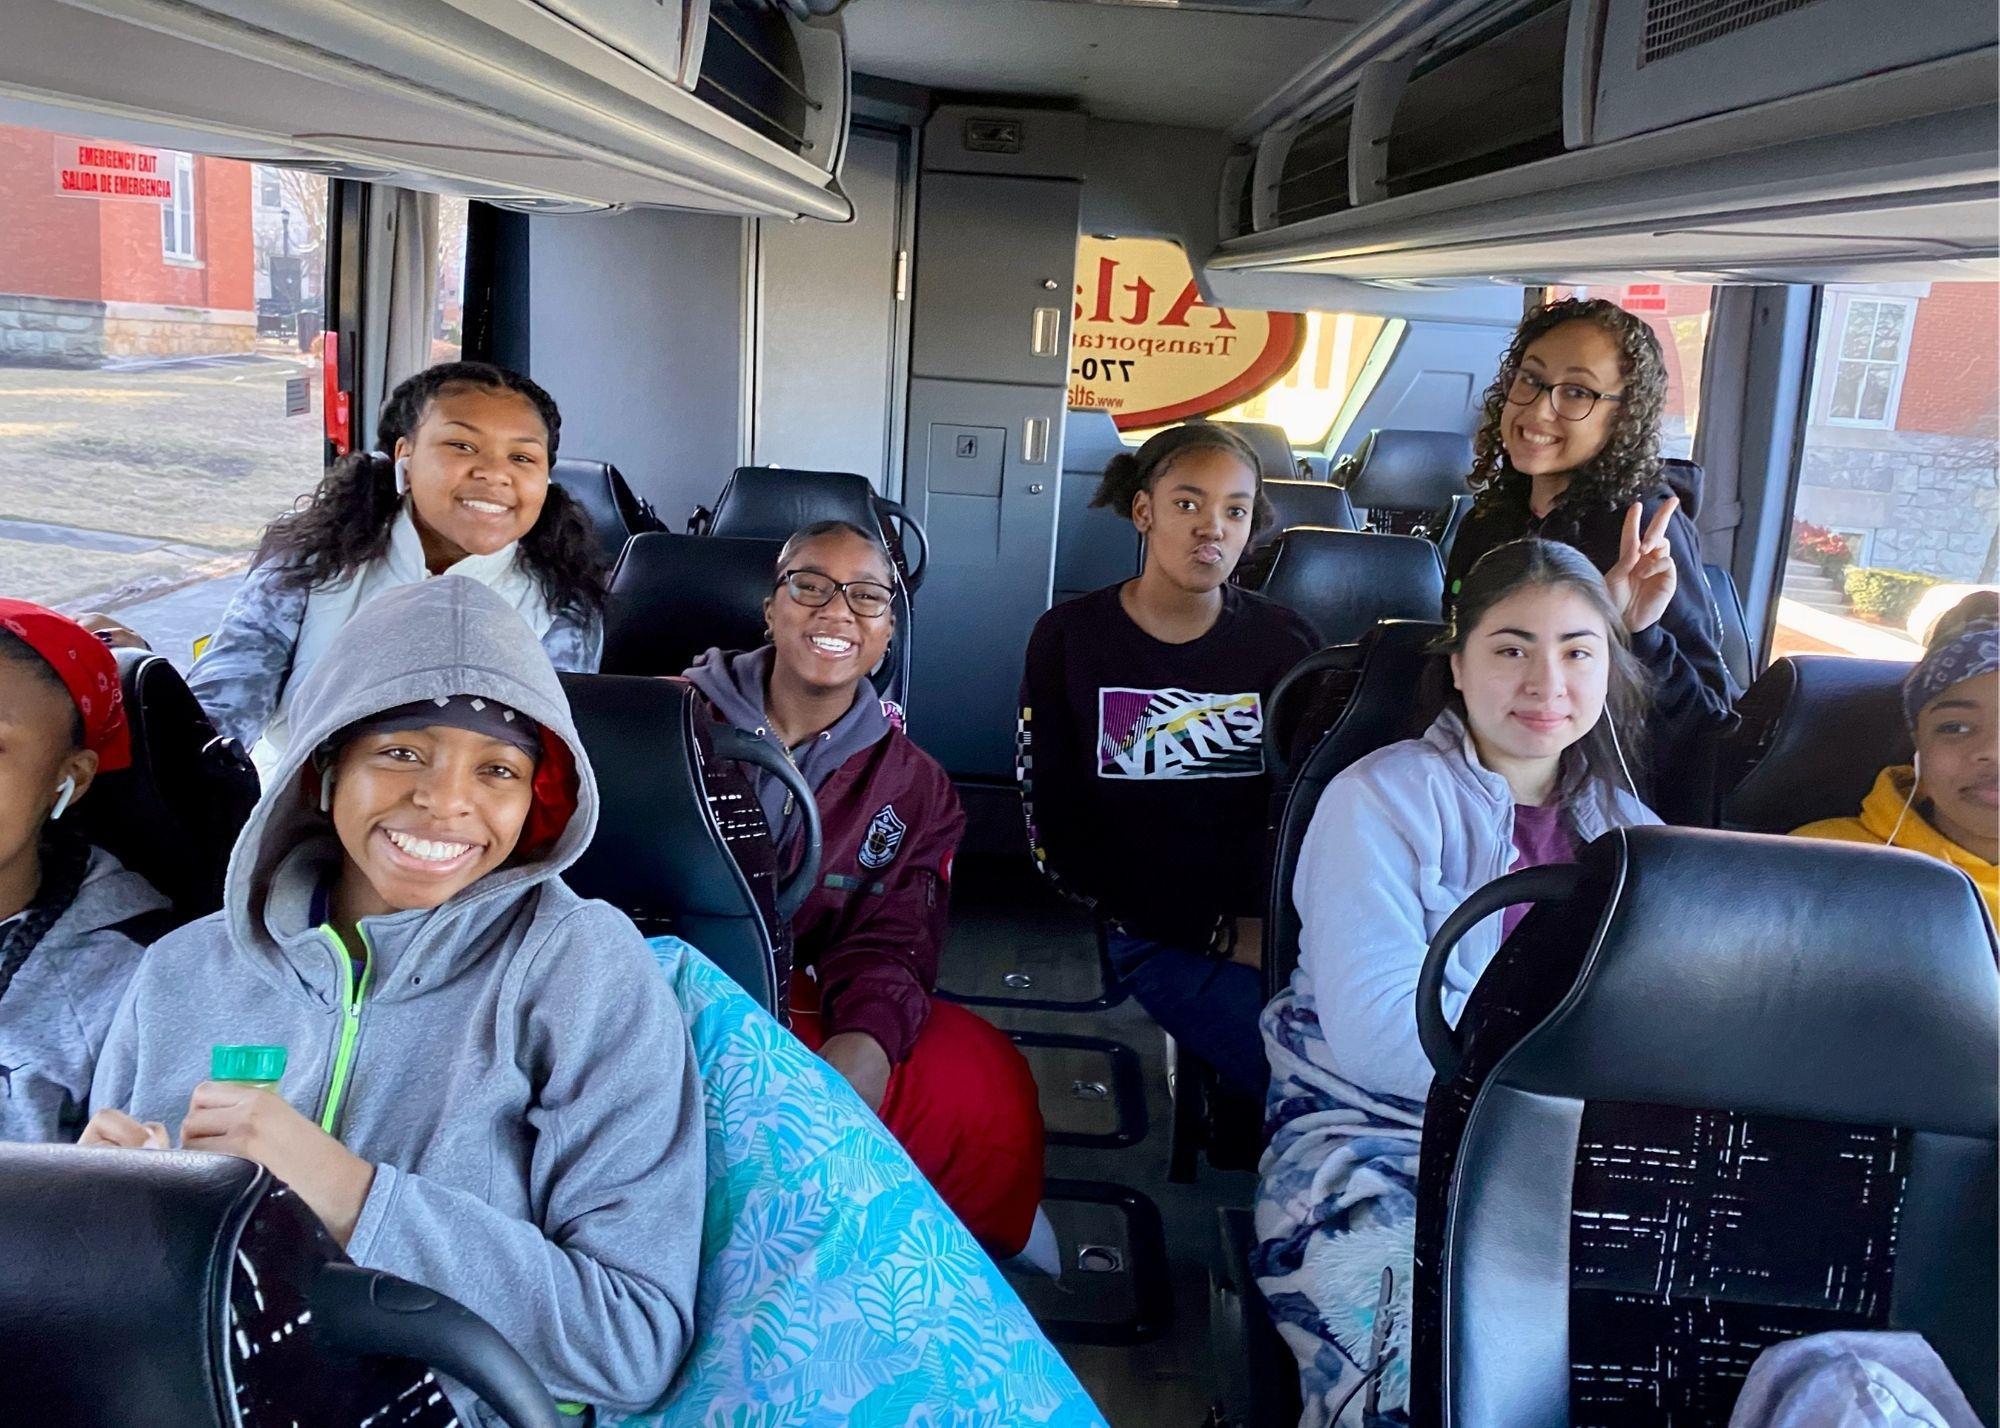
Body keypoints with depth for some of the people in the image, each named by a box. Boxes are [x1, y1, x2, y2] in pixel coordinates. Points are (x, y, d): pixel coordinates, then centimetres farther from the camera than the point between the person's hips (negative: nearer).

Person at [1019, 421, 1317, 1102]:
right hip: (1158, 935, -3)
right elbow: (1056, 830, -2)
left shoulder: (1285, 642, 8)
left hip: (1279, 921, 3)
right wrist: (1218, 935, -9)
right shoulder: (1070, 637, 2)